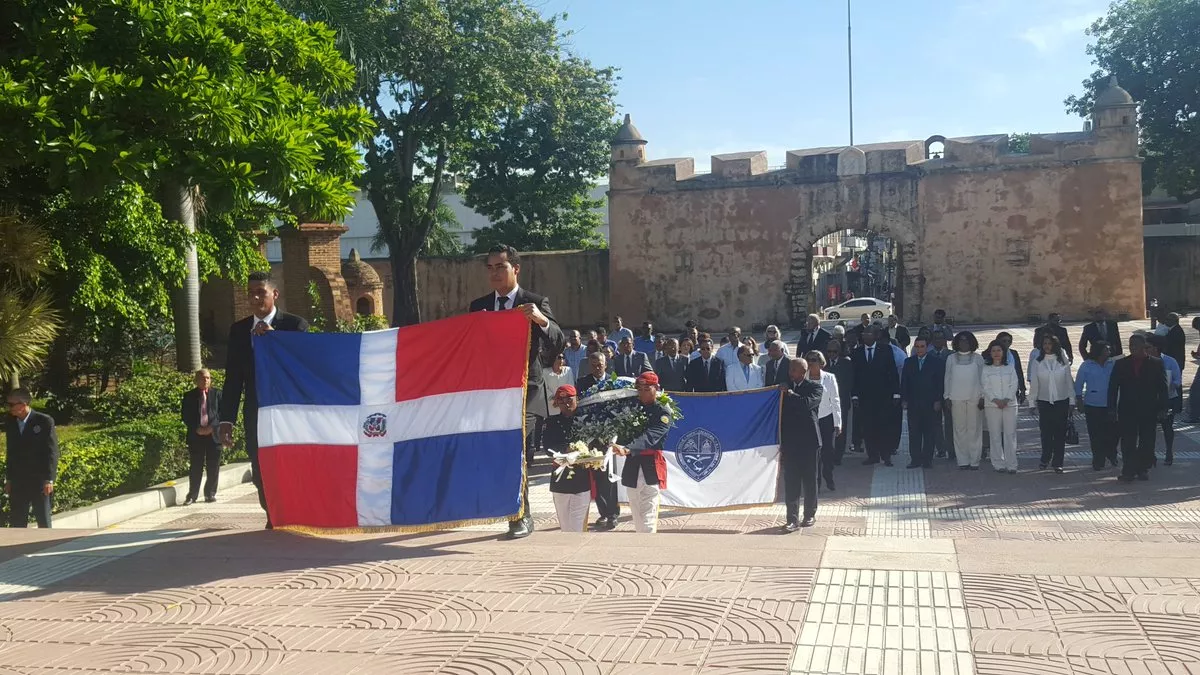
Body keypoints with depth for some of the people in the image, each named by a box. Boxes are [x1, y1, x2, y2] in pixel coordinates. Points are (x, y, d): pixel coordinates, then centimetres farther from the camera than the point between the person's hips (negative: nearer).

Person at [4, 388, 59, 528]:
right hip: (17, 483, 5)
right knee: (16, 523, 7)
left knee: (44, 522, 4)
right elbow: (10, 453, 12)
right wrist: (8, 479, 10)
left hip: (40, 481, -5)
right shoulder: (10, 424, 6)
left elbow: (52, 452, -10)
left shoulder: (45, 421, -9)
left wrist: (49, 479, -14)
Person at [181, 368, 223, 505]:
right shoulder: (189, 396, 7)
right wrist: (196, 429, -10)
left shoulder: (217, 394, 8)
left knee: (213, 467, 3)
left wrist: (212, 427, -11)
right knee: (195, 467, 0)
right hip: (196, 436, -1)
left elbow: (222, 413, 2)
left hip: (214, 434, 1)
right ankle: (192, 496, 5)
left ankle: (210, 494, 13)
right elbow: (184, 415, 3)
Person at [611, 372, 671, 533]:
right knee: (637, 519, 13)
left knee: (648, 520, -10)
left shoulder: (663, 413, -6)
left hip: (651, 468, -5)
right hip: (632, 466, 6)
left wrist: (627, 449, -38)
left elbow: (649, 437, -23)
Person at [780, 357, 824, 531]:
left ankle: (810, 514, 22)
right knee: (791, 480, -2)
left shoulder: (815, 387, -1)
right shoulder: (785, 387, 9)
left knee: (809, 479, 8)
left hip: (808, 440, -2)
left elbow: (807, 403, -21)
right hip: (789, 441, 2)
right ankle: (793, 518, 0)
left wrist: (790, 393, -14)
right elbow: (780, 412, 12)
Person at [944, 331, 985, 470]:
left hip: (975, 398, -1)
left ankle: (974, 461, 2)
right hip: (956, 398, 1)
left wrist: (982, 396, 0)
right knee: (960, 429, 0)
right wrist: (947, 397, 5)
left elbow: (982, 378, 7)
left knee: (974, 429, -1)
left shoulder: (977, 358, 8)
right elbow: (947, 378, 11)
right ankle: (963, 461, 3)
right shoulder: (951, 358, 10)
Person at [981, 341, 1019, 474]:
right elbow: (985, 387, -1)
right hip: (992, 405, -1)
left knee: (1010, 435, -2)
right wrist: (995, 400, -14)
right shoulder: (986, 369, 6)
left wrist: (1006, 399, -11)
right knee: (995, 436, -1)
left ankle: (1011, 465, 1)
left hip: (1010, 404, 1)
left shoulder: (1010, 368, 10)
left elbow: (1014, 385, 2)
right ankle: (999, 464, 4)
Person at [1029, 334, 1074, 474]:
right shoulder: (1036, 362, 1)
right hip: (1044, 402, 0)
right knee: (1046, 432, 4)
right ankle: (1045, 459, 22)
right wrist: (1032, 403, 1)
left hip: (1061, 401, 0)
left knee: (1060, 433, 2)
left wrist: (1071, 402, 4)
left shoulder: (1063, 361, 2)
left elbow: (1069, 382, 5)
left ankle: (1057, 462, 10)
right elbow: (1033, 384, 3)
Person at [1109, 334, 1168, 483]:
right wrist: (1112, 408, -3)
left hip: (1149, 410, 0)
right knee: (1128, 443, -3)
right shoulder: (1121, 364, 6)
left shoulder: (1156, 363, 3)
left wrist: (1162, 408, -4)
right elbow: (1113, 387, 5)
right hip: (1127, 410, 0)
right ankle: (1128, 471, -2)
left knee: (1146, 442, 5)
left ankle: (1143, 469, 15)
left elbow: (1163, 387, 2)